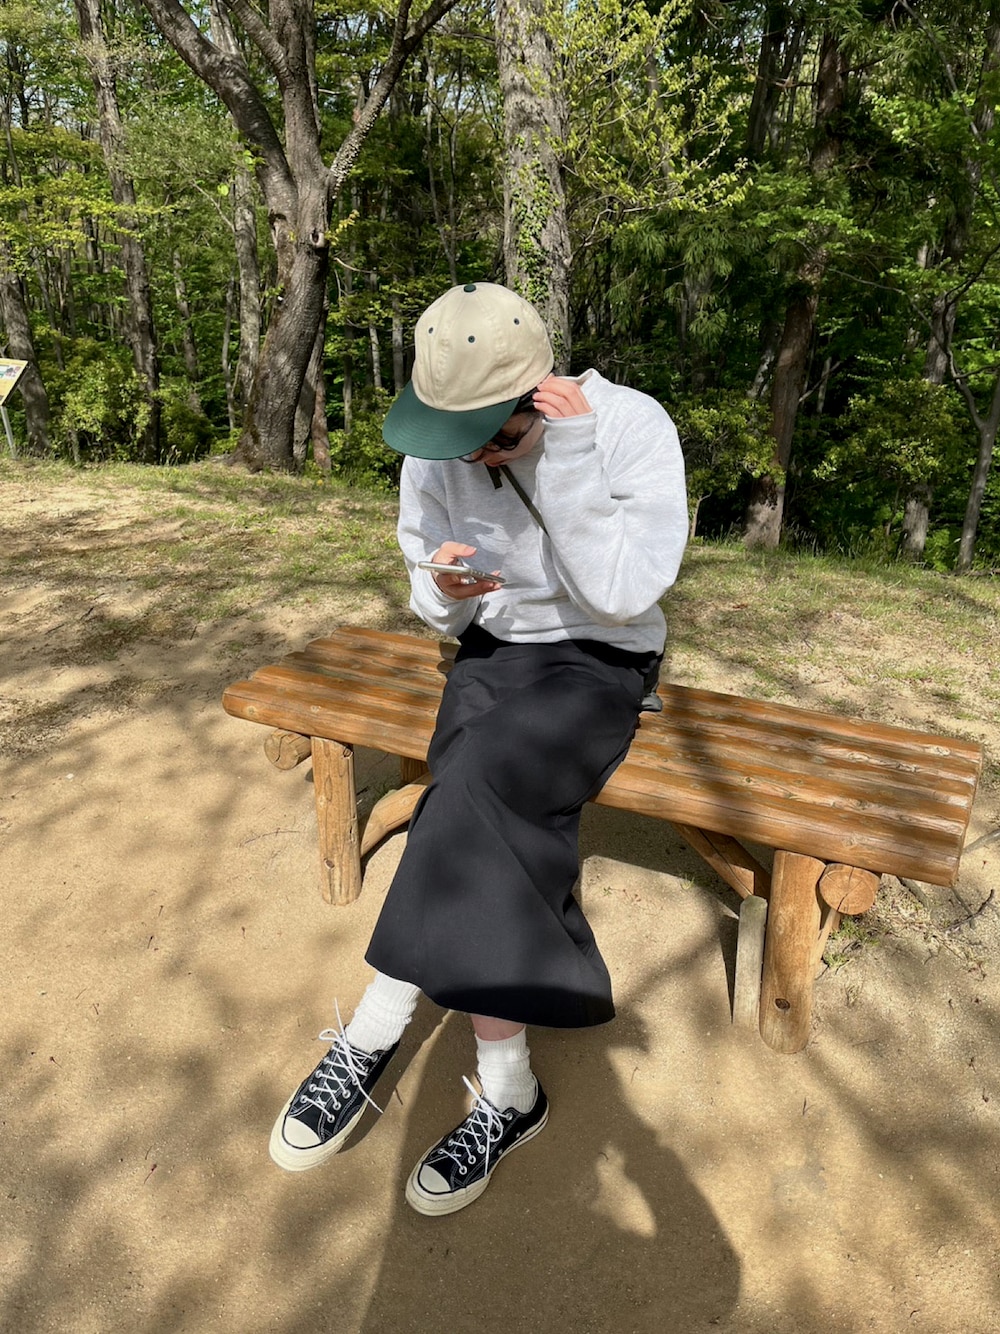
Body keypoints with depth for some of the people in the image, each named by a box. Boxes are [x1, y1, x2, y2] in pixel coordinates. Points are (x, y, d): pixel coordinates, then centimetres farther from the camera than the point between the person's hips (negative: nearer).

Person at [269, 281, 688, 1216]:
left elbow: (622, 597, -23)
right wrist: (443, 592, -22)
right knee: (488, 824, -25)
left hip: (598, 665, -3)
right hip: (491, 650, 4)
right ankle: (507, 1094, -9)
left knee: (479, 779, -32)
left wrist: (564, 461, -30)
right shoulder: (435, 449, -7)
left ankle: (374, 1034, -15)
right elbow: (436, 613, 2)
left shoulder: (632, 429, -17)